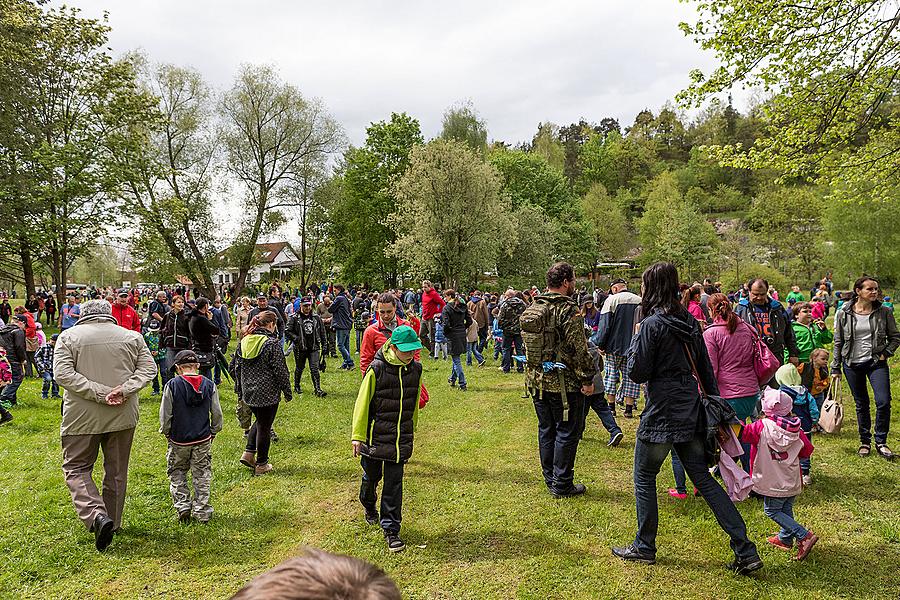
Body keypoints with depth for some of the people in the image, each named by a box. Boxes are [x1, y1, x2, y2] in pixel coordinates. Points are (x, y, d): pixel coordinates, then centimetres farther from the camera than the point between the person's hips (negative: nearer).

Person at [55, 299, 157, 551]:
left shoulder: (68, 336, -1)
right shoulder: (131, 336, 4)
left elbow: (63, 374, -13)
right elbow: (148, 368, -4)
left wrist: (100, 393, -17)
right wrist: (125, 390, -14)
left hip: (82, 417, -2)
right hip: (123, 416, 3)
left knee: (76, 468, 9)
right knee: (117, 471, 15)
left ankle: (97, 517, -11)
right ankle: (113, 523, 25)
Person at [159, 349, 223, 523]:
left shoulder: (172, 385, -10)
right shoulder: (209, 385, -3)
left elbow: (165, 415, -6)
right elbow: (217, 413, 1)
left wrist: (166, 432, 11)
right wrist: (213, 432, 15)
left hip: (179, 439, -2)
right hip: (203, 439, 2)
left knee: (177, 473, 18)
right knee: (202, 476, 11)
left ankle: (183, 506, 10)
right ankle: (202, 512, 14)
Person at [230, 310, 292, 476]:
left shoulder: (244, 341, 5)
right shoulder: (272, 343, -16)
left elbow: (234, 367, 11)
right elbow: (280, 371, -14)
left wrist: (239, 390, 21)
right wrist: (287, 392, -3)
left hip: (248, 392, 6)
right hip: (267, 393, -6)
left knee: (259, 421, 26)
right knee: (264, 426, 6)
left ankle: (248, 453, 18)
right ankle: (261, 465, 16)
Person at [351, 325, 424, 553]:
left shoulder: (415, 369, 1)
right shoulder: (377, 369, -14)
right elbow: (362, 403, -9)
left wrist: (410, 435, 21)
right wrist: (357, 436, -9)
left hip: (401, 438, 2)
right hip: (375, 435, -2)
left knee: (394, 484, 3)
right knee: (371, 476, 16)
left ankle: (391, 529, 15)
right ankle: (369, 506, 47)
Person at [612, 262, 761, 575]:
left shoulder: (652, 324, -17)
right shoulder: (690, 321, 7)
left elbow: (638, 372, -15)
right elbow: (705, 367, 12)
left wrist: (635, 341, -1)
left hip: (661, 415, -7)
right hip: (690, 413, 8)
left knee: (644, 478, 10)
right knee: (704, 480, 13)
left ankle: (644, 547, 22)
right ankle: (746, 552, 13)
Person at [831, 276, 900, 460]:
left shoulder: (884, 312, -2)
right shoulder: (844, 313, -3)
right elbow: (838, 342, 3)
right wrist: (835, 368, 4)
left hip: (876, 363, 0)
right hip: (852, 364, 0)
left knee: (883, 402, -11)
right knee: (861, 404, 10)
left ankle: (880, 441, 8)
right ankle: (865, 441, 24)